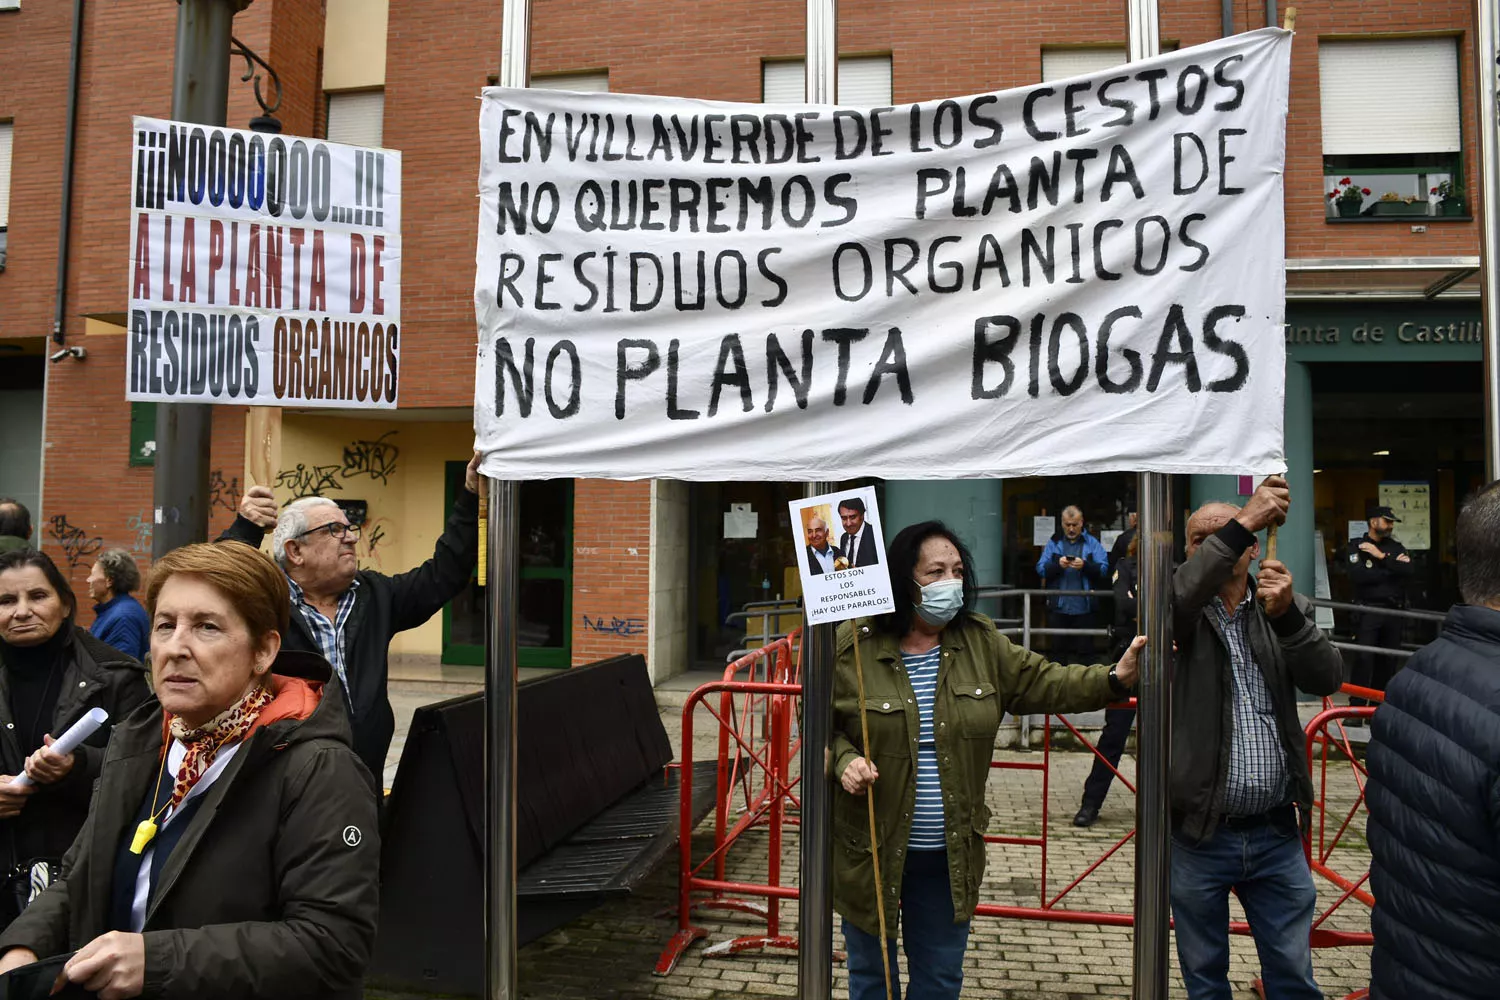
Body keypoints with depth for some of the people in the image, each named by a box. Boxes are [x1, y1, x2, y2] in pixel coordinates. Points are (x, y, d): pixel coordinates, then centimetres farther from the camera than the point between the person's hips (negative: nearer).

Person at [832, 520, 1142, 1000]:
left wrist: (1112, 679, -13)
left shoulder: (980, 642, -1)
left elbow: (1044, 683, 0)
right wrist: (844, 761, -21)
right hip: (870, 852, -3)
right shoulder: (852, 645, -12)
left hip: (951, 854, 3)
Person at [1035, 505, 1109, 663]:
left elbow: (1104, 569, -4)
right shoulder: (1054, 543, 11)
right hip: (1058, 607, 1)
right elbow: (1040, 568, 2)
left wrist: (1085, 565, -20)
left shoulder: (1092, 543, 7)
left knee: (1083, 650, 2)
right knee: (1059, 650, 7)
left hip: (1083, 607, -1)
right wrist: (1057, 565, -15)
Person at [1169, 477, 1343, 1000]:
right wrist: (1243, 523, -30)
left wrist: (1286, 614, -25)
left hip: (1276, 833, 2)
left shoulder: (1288, 607, 6)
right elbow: (1168, 600, -26)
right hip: (1198, 833, -2)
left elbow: (1327, 679, -8)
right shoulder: (1182, 612, -2)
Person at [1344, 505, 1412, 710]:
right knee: (1363, 660, -11)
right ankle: (1356, 709, -9)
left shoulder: (1397, 547, 16)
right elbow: (1357, 576, -14)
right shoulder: (1356, 546, 4)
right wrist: (1392, 569, -7)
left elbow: (1408, 572, -3)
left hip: (1394, 612, 4)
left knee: (1388, 662, 4)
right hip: (1368, 610, -4)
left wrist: (1383, 557, -10)